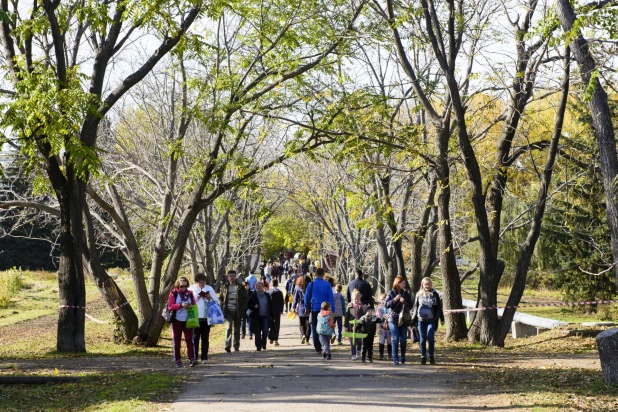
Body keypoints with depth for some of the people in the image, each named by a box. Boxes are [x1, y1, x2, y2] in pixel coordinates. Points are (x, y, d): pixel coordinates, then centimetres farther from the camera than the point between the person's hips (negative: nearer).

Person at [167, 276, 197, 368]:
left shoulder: (189, 293, 7)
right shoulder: (173, 293, -1)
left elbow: (194, 305, 11)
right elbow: (170, 306, -9)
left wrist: (190, 306, -13)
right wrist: (181, 305, -22)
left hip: (188, 320, 1)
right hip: (177, 320, -1)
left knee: (189, 339, -9)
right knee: (176, 340, 3)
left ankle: (192, 359, -15)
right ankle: (177, 360, 10)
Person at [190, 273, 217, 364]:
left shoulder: (209, 288, 11)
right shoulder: (192, 289, 3)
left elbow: (216, 301, 8)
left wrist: (209, 298, -9)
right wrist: (197, 297, -14)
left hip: (206, 317, 3)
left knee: (205, 338, 7)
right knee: (195, 337, -4)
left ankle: (204, 357, 12)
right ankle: (194, 357, -1)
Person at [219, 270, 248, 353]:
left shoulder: (240, 287, 4)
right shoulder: (224, 287, 7)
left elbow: (245, 298, 3)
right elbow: (220, 298, 14)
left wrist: (242, 309, -7)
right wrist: (222, 308, 0)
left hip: (237, 311, 1)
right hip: (228, 311, -1)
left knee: (237, 329, 9)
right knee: (229, 327, -16)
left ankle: (236, 346, 19)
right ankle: (228, 346, -22)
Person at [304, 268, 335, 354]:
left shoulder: (311, 284, -3)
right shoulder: (327, 285, -5)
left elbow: (307, 296, 4)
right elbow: (331, 298, -4)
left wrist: (306, 307, 16)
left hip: (314, 309, 0)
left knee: (315, 329, 7)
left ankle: (318, 349, 3)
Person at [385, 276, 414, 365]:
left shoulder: (406, 293, 7)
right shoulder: (391, 293, 1)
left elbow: (411, 305, 5)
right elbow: (386, 304, -6)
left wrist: (404, 302, -13)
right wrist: (395, 299, -17)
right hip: (393, 319, -2)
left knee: (403, 339, 3)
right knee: (395, 339, -6)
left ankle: (403, 358, 18)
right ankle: (395, 359, -3)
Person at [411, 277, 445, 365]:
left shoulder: (435, 294, 4)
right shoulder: (419, 294, 9)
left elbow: (439, 307, 7)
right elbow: (415, 307, 13)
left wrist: (442, 319, 6)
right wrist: (413, 319, 9)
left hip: (431, 320, -2)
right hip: (421, 320, 2)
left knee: (430, 337, -13)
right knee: (422, 339, 4)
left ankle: (431, 357, 0)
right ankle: (423, 357, 10)